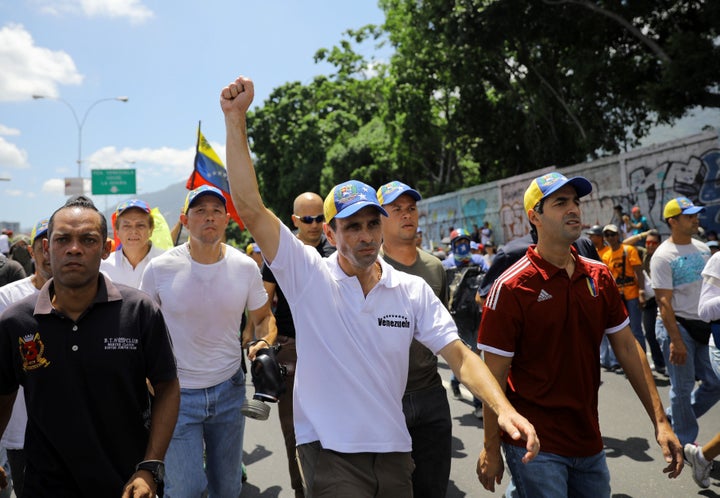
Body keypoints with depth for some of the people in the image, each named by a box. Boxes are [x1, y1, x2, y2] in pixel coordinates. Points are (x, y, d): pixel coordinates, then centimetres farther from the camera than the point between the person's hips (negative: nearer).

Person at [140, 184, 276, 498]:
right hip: (177, 392, -2)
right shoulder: (160, 269, -10)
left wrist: (265, 343, -11)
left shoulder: (245, 267, -5)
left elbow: (262, 317, 9)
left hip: (229, 389, 3)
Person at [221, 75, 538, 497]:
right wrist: (236, 119, -23)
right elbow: (250, 208, -17)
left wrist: (504, 409, -19)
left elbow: (460, 356, -3)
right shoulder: (309, 275, -9)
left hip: (393, 449, 4)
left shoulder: (413, 290, -1)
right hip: (329, 451, -3)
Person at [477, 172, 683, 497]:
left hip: (589, 441, 6)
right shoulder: (511, 288, -15)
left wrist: (659, 421, 2)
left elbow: (627, 349, 6)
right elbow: (495, 376, -12)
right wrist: (492, 449, -9)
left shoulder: (600, 277, 2)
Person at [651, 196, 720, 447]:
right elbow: (664, 302, -16)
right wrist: (676, 340, -20)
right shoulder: (663, 255, -12)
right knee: (683, 387, 2)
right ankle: (685, 443, 19)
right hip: (676, 325, -7)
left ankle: (675, 417, 30)